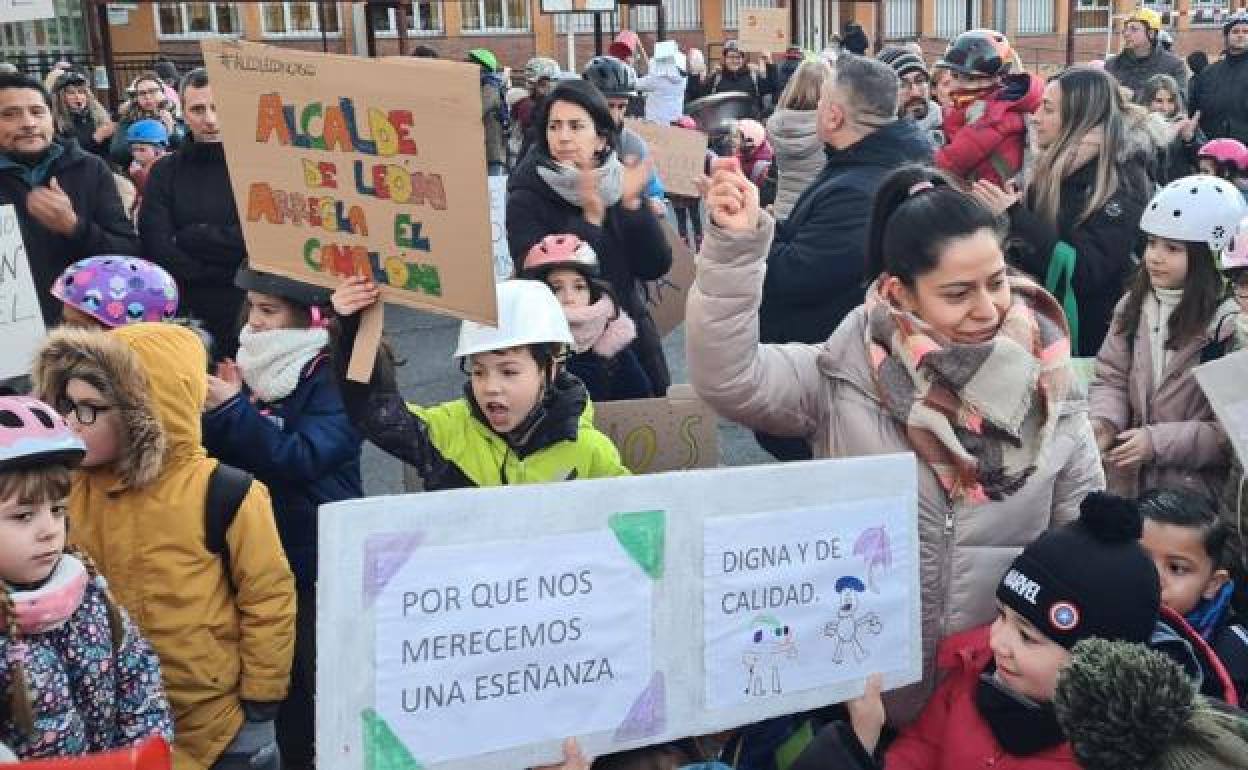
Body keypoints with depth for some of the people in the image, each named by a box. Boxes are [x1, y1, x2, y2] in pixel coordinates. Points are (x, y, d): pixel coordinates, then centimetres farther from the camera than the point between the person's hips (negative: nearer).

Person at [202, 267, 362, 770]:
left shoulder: (335, 378, -13)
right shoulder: (253, 369, 4)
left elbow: (299, 458, -25)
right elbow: (223, 453, 7)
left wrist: (233, 409, -25)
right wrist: (213, 412, -11)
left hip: (323, 561, -6)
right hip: (264, 554, 6)